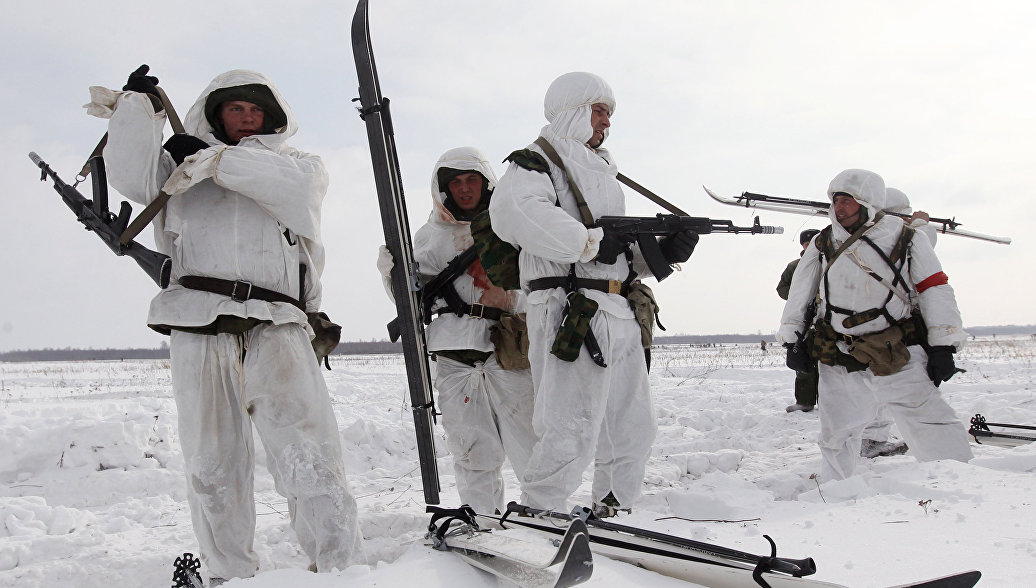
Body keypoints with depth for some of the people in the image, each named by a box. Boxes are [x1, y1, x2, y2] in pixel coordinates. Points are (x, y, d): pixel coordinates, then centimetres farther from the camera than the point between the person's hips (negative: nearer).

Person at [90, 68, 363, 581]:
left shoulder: (297, 163, 23)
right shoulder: (182, 167, 25)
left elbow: (295, 188, -1)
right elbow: (133, 177, 6)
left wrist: (213, 159, -1)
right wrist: (137, 105, 6)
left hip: (276, 326, -1)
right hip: (197, 322, 2)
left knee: (308, 457, -13)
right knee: (212, 466, 4)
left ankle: (341, 570, -11)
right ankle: (229, 575, 15)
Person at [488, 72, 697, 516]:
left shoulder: (603, 172, 27)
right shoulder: (537, 162, 0)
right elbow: (513, 212, -25)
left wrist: (665, 251, 4)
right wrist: (592, 241, -20)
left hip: (619, 317, 9)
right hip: (570, 315, -9)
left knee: (633, 434, 15)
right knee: (570, 438, -12)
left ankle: (611, 516, 28)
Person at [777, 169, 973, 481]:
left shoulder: (906, 239, 0)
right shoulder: (822, 245, 7)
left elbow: (935, 290, 2)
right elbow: (800, 292, 14)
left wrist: (943, 346, -3)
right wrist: (792, 339, 11)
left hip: (900, 357, -2)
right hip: (840, 364, 2)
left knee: (936, 428, -4)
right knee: (837, 440, 6)